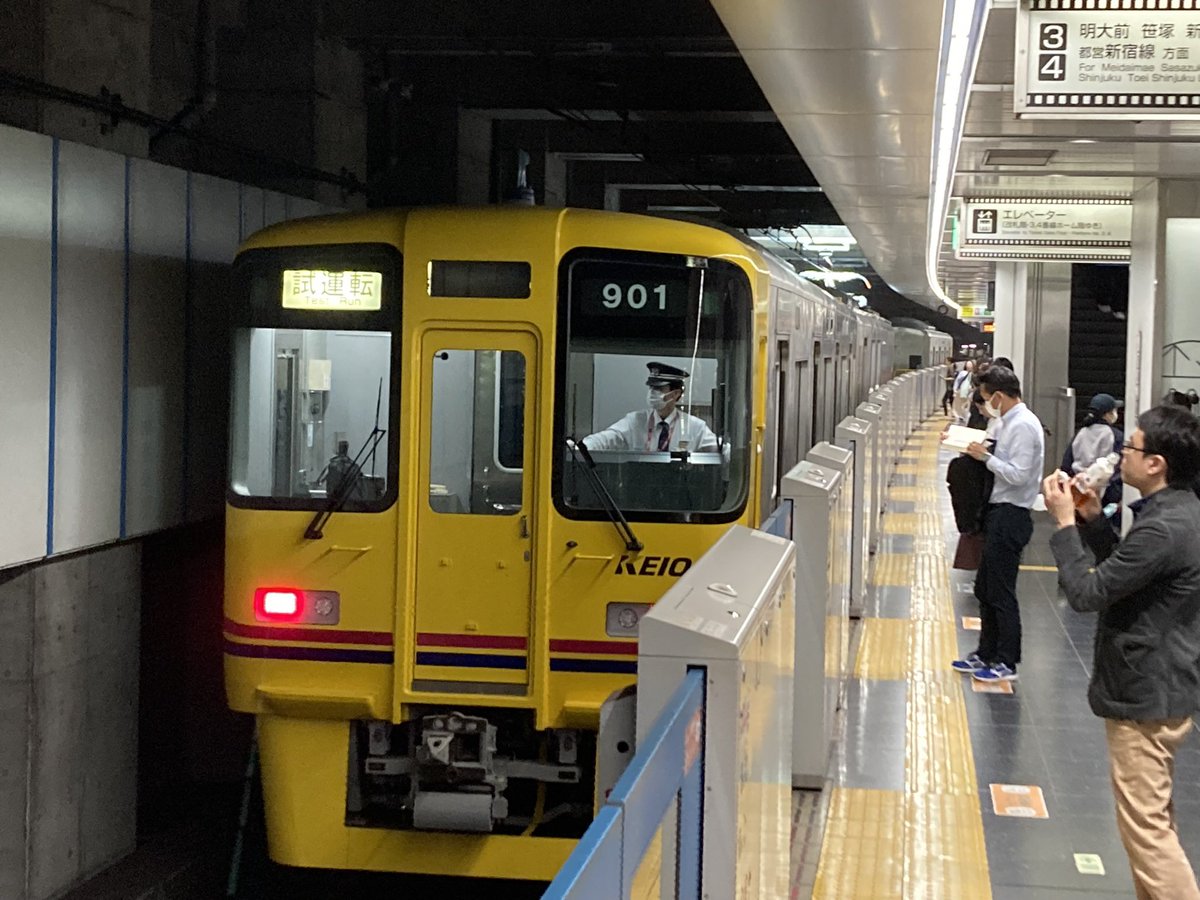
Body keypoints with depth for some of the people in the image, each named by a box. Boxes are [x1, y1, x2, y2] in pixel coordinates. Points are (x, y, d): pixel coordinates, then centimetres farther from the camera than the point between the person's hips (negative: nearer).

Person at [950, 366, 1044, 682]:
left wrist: (986, 456, -16)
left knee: (1001, 592, -2)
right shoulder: (1011, 421, 12)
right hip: (999, 513, 10)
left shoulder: (1023, 426, -17)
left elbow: (1018, 474, -22)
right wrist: (983, 451, 5)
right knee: (985, 588, 17)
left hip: (1010, 516, -10)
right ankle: (986, 654, 28)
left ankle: (1006, 663, 7)